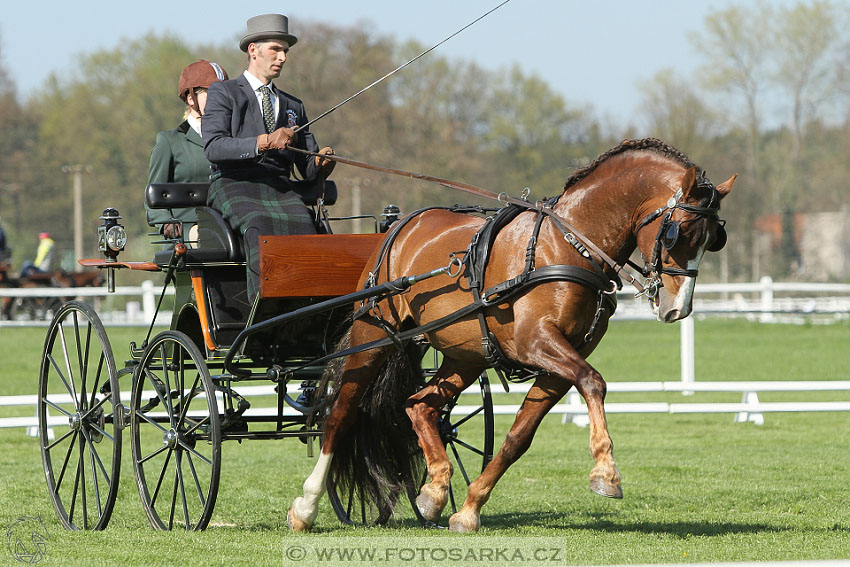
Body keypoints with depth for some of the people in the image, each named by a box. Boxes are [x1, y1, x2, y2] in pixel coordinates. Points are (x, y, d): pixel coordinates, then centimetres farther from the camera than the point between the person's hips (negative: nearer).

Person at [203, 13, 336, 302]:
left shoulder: (293, 106, 26)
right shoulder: (223, 92, 10)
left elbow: (309, 169, 21)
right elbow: (213, 147, -8)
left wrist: (321, 164, -5)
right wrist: (264, 143, -20)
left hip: (279, 188, 4)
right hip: (234, 184, -4)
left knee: (303, 224, -30)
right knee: (260, 227, -36)